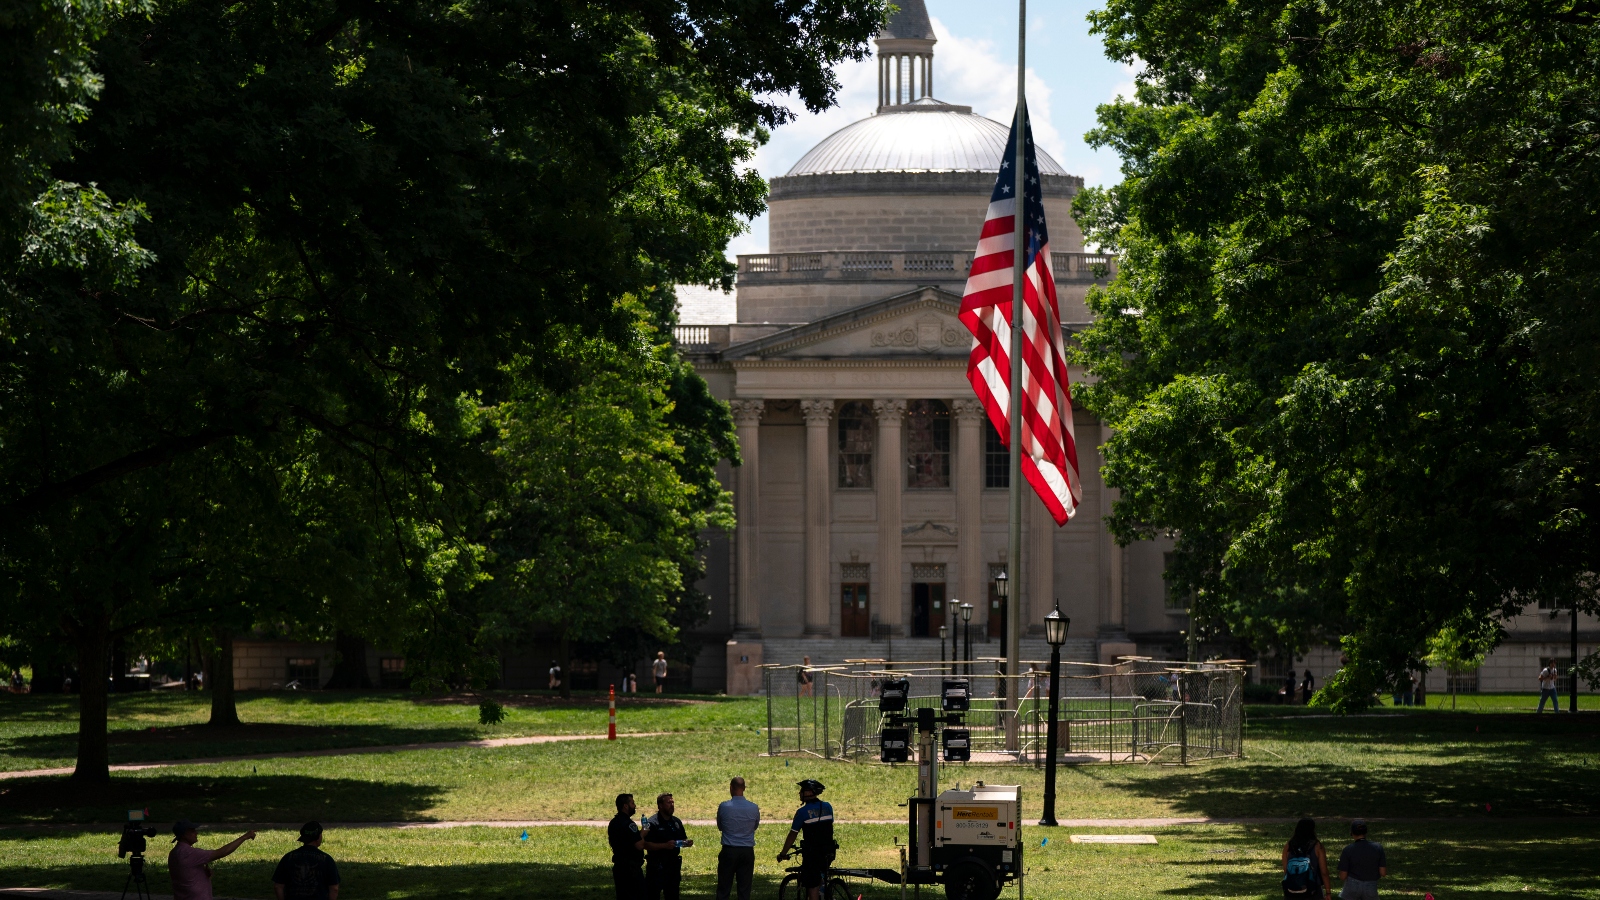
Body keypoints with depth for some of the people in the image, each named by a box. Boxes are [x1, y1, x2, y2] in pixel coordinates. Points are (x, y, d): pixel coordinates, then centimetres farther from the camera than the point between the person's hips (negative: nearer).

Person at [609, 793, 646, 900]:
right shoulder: (627, 823, -19)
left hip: (618, 866, 10)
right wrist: (643, 834, -4)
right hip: (630, 867, -10)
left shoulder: (613, 822, 12)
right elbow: (639, 845, -23)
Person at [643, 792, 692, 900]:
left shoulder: (676, 822, 12)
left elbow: (683, 839, 24)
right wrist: (665, 845, -25)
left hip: (673, 865, 7)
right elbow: (646, 844, -17)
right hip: (657, 866, -7)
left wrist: (687, 843, 0)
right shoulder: (652, 823, -11)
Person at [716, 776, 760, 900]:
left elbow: (719, 827, 7)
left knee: (723, 890, 4)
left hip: (728, 851, -2)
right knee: (745, 889, 5)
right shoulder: (754, 808, -3)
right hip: (748, 852, 2)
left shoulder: (724, 807, -8)